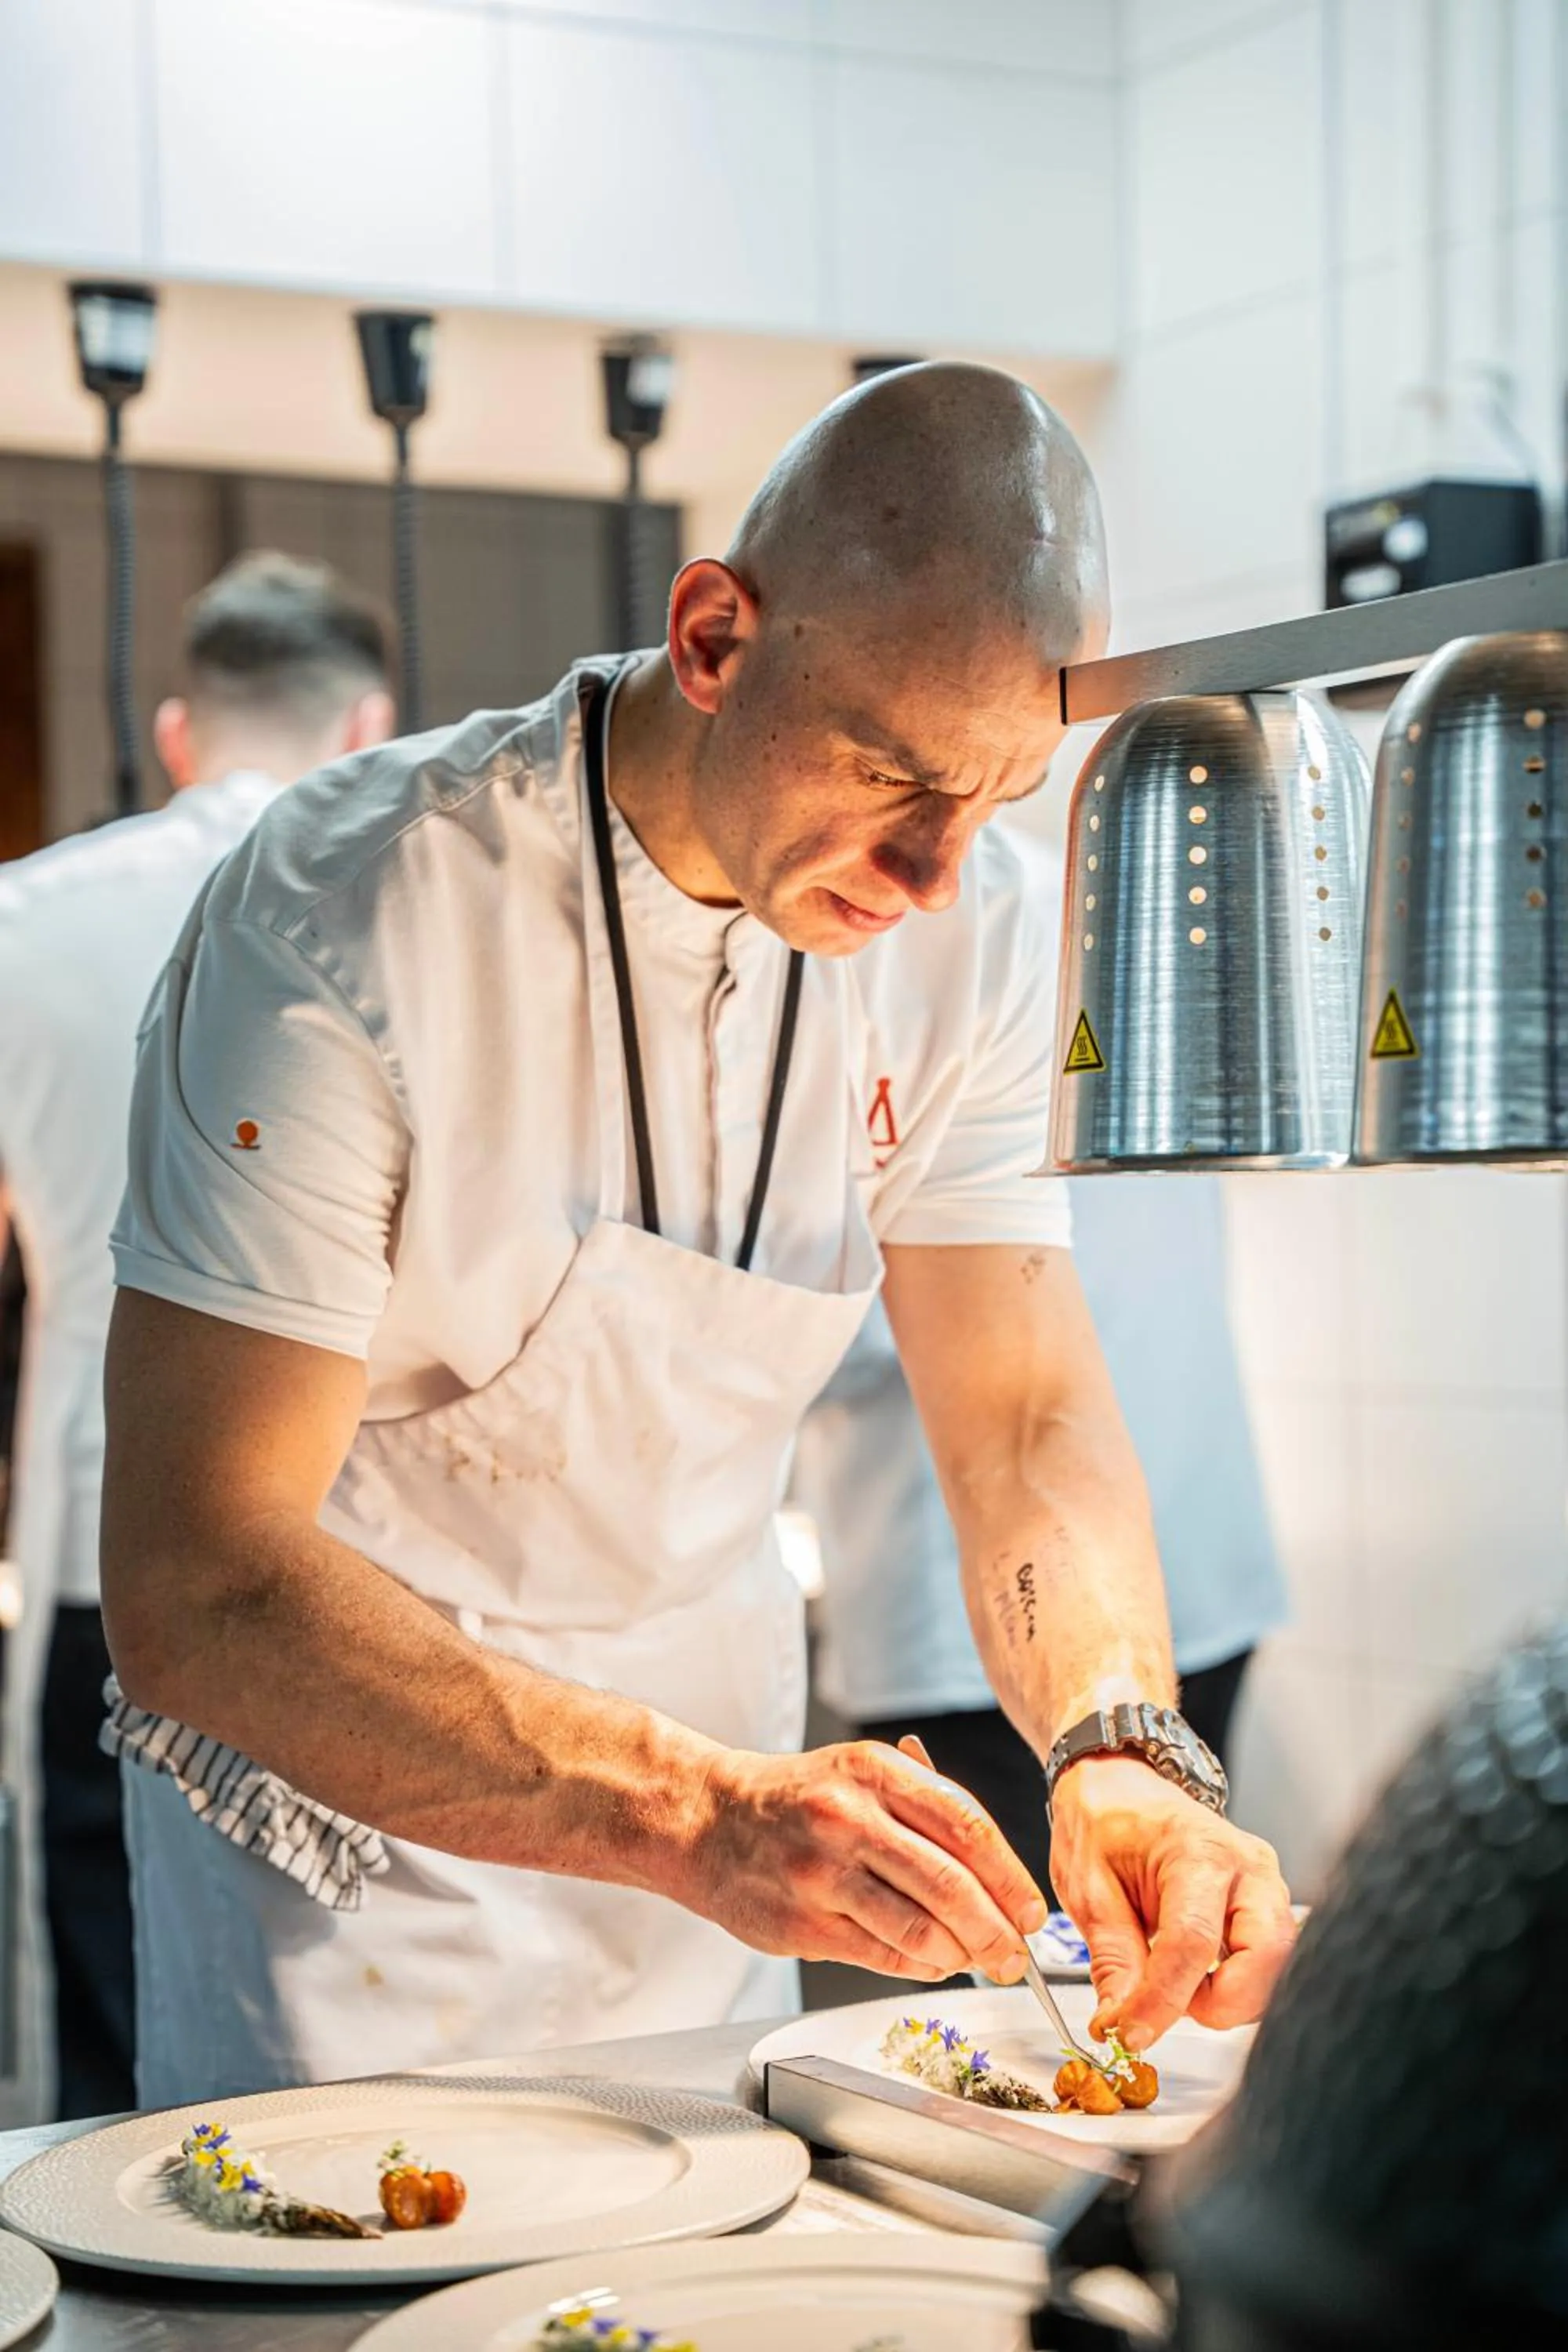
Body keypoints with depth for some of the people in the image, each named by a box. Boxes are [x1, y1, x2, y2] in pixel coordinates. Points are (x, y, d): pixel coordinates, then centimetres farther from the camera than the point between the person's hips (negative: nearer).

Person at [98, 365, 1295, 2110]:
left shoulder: (967, 933, -9)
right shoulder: (344, 920, -27)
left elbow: (1024, 1415, -5)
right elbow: (190, 1588, -31)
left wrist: (1126, 1747, -26)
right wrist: (694, 1811, -42)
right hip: (349, 1836, -5)